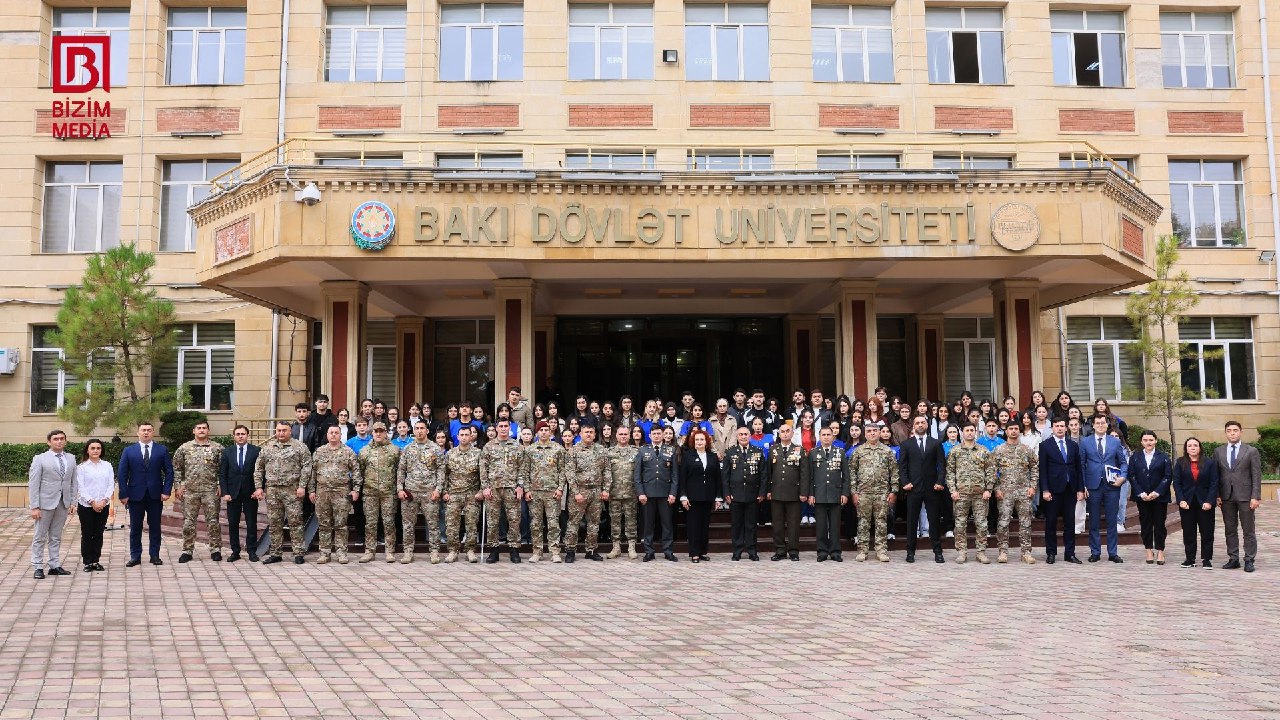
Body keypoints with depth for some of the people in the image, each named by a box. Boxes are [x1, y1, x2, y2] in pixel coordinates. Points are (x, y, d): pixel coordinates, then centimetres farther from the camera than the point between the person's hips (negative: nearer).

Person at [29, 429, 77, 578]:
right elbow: (33, 484, -6)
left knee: (56, 537, 11)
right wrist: (34, 507, -11)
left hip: (63, 504, 4)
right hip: (45, 503, -4)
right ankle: (37, 568, 8)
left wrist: (73, 501, 2)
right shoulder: (40, 459, -3)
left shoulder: (71, 459, 9)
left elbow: (73, 482, 11)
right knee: (40, 537, 3)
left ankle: (55, 565, 16)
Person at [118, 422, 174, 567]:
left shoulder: (162, 450, 4)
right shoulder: (129, 451, 4)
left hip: (155, 495, 0)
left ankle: (155, 555, 13)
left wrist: (166, 491, -7)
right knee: (135, 527, 5)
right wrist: (123, 494, -5)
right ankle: (135, 556, 13)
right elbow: (121, 474, 2)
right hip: (135, 495, 0)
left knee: (155, 526, 5)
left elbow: (169, 472, 3)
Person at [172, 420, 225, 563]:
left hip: (211, 491, -1)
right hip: (189, 491, 1)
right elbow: (176, 468, 9)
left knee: (213, 521, 1)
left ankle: (215, 549, 10)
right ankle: (187, 551, 14)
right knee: (188, 522, 5)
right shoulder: (184, 448, 6)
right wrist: (178, 487, 2)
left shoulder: (217, 448, 3)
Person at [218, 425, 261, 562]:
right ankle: (235, 551, 12)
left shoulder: (256, 451, 0)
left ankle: (252, 552, 8)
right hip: (232, 493, 2)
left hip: (250, 493, -2)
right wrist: (224, 492, -3)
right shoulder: (227, 452, 6)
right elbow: (222, 474, 5)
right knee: (232, 524, 4)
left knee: (251, 524, 2)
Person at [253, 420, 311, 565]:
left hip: (292, 490, -4)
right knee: (274, 523, 8)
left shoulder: (299, 447, 0)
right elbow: (258, 469, 14)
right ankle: (275, 554, 16)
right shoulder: (267, 448, 12)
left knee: (295, 521, -4)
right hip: (272, 490, 4)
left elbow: (306, 467, -5)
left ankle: (298, 553, 1)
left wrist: (302, 486, -12)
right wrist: (258, 487, 5)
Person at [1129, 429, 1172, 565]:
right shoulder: (1135, 457, 7)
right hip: (1142, 497, 2)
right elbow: (1132, 476, 2)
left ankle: (1160, 551, 9)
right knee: (1145, 524, 5)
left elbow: (1168, 476, -3)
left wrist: (1157, 492, -13)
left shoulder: (1163, 457, 3)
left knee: (1159, 524, 1)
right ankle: (1149, 550, 12)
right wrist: (1141, 493, -9)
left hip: (1159, 497, -1)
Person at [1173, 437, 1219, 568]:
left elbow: (1214, 483, -3)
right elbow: (1177, 483, 1)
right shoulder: (1180, 463, 4)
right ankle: (1190, 559, 9)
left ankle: (1206, 559, 8)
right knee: (1188, 532, 4)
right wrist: (1181, 500, -10)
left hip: (1205, 502, -1)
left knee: (1207, 532, 2)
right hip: (1187, 503, 1)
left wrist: (1209, 501, -12)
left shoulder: (1210, 462, 2)